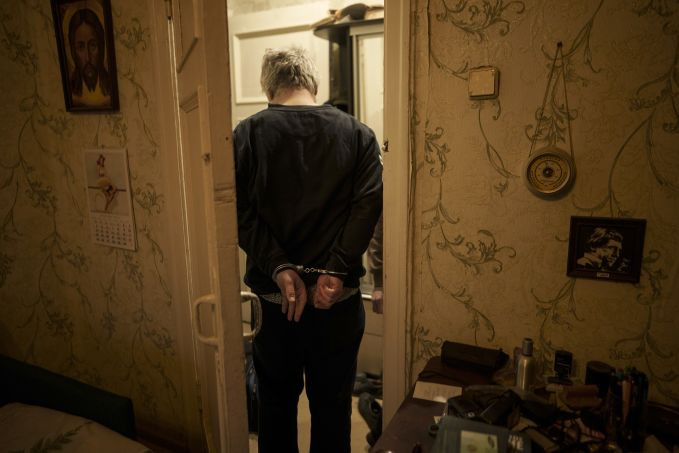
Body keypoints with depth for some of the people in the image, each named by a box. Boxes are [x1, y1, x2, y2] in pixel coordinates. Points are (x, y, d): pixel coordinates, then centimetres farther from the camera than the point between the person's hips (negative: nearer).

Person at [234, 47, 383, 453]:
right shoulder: (358, 134, 0)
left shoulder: (247, 134, -2)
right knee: (332, 404, 17)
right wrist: (336, 271, -15)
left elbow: (242, 211, -12)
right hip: (338, 298, 0)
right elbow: (368, 203, -12)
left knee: (277, 399, 20)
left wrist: (280, 269, -13)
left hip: (272, 296, 0)